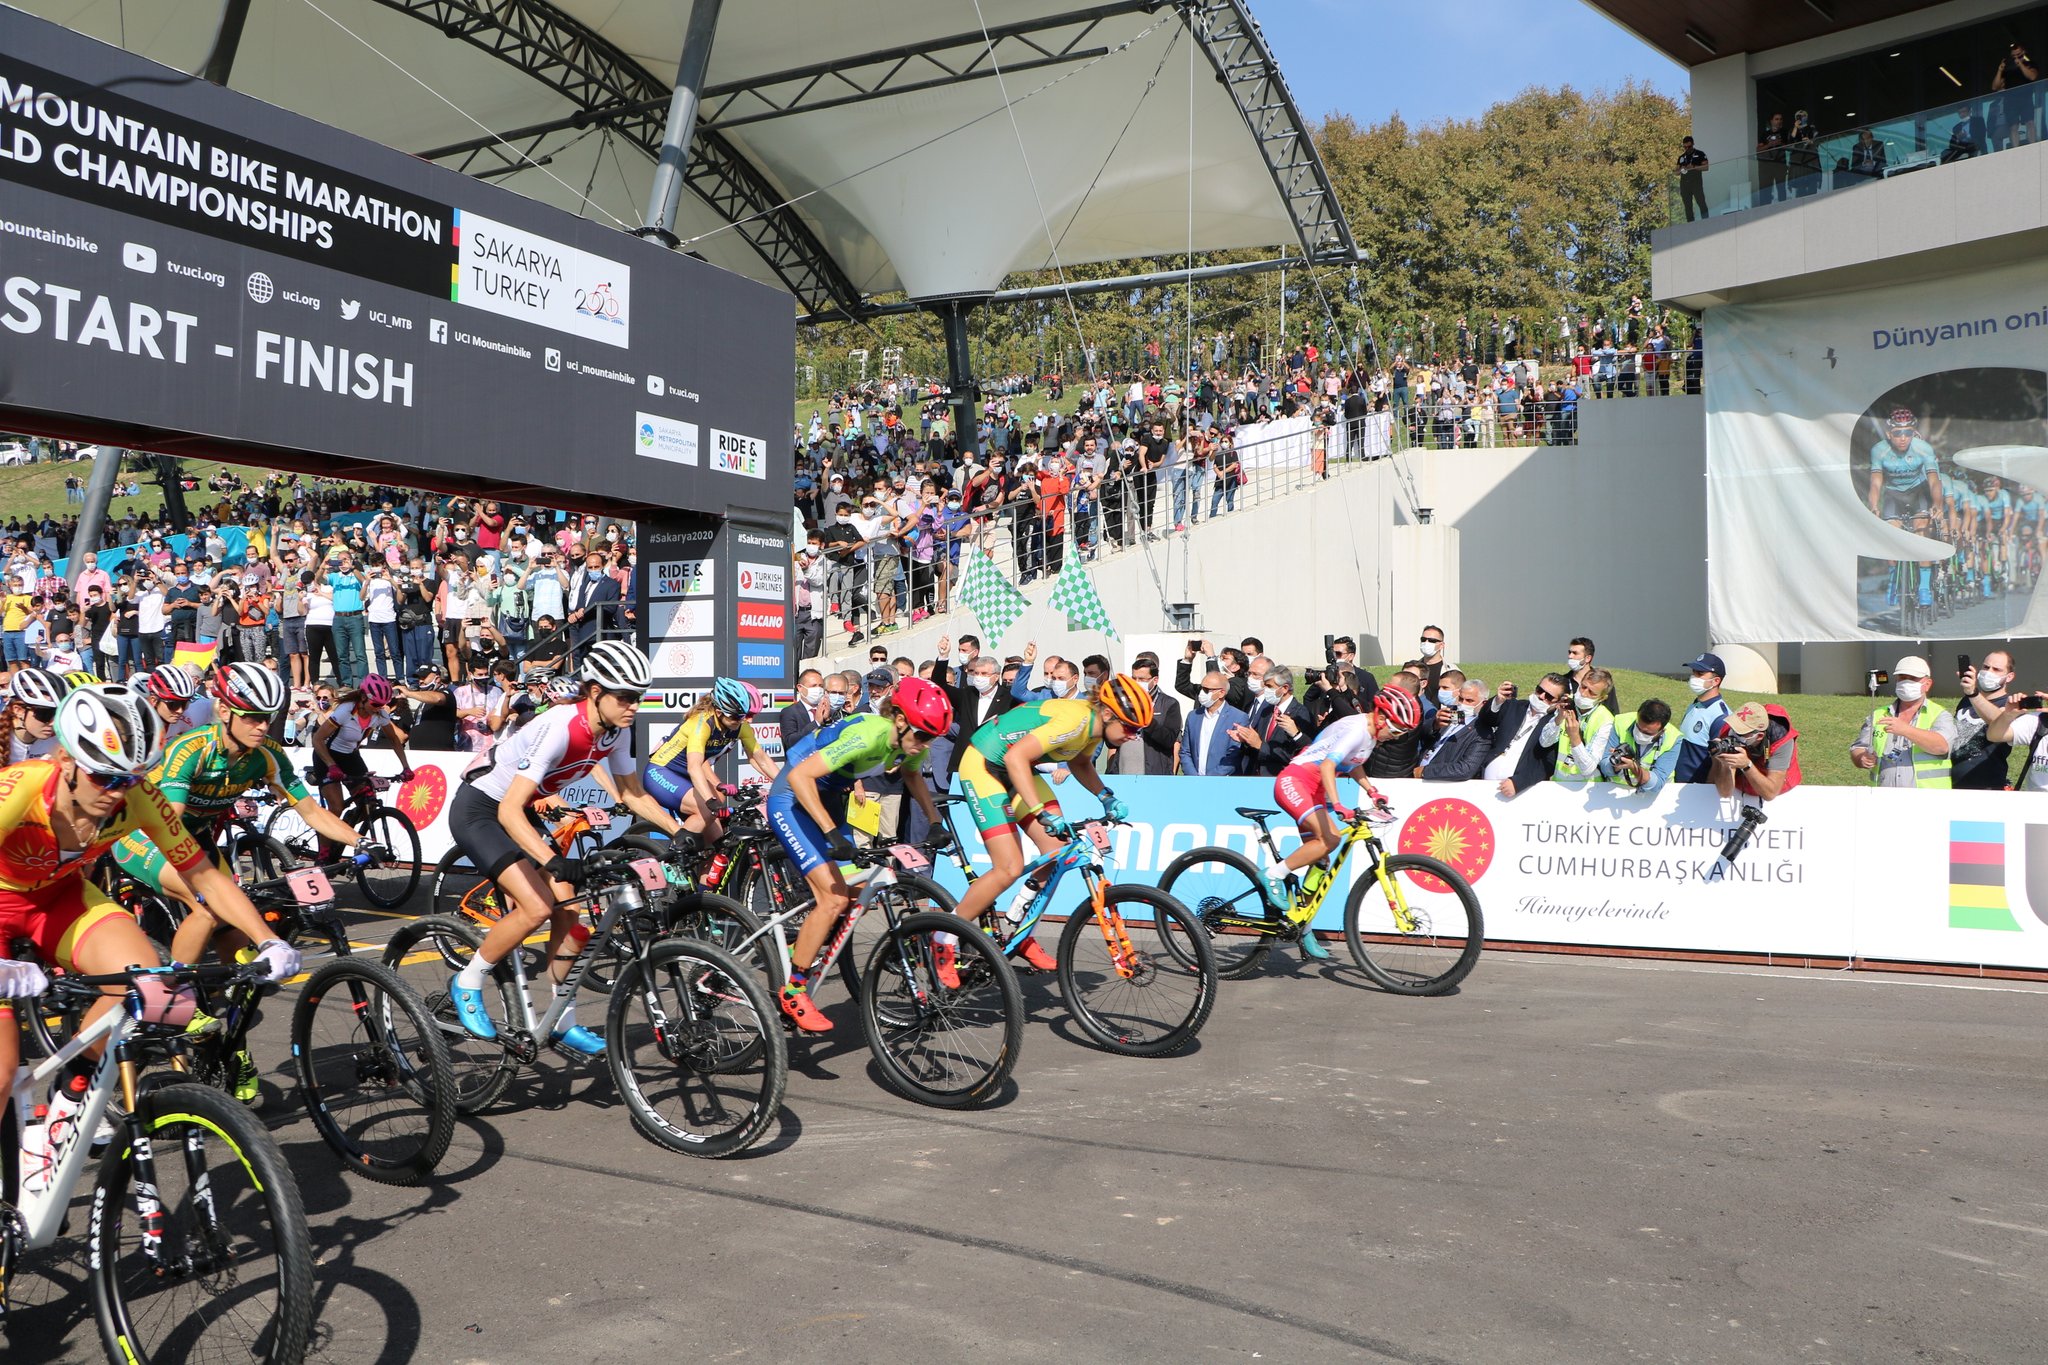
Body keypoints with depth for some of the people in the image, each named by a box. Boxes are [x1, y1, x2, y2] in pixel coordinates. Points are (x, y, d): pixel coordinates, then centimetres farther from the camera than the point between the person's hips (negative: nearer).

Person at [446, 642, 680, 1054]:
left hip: (520, 812, 8)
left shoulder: (616, 731, -10)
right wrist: (553, 861, -48)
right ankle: (467, 985, 2)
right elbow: (509, 810, -37)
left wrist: (680, 831, -9)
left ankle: (563, 1021, 12)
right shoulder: (560, 727, -33)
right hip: (478, 810, -7)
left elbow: (633, 794, 3)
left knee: (567, 908, -2)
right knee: (538, 907, -21)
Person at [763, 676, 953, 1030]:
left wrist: (935, 820, 7)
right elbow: (799, 776, -36)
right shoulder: (869, 735, -32)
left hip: (827, 800, 9)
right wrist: (832, 833, -40)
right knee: (834, 897, -17)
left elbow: (912, 777, 18)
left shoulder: (909, 740, -6)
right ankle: (793, 992, -5)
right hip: (792, 801, -8)